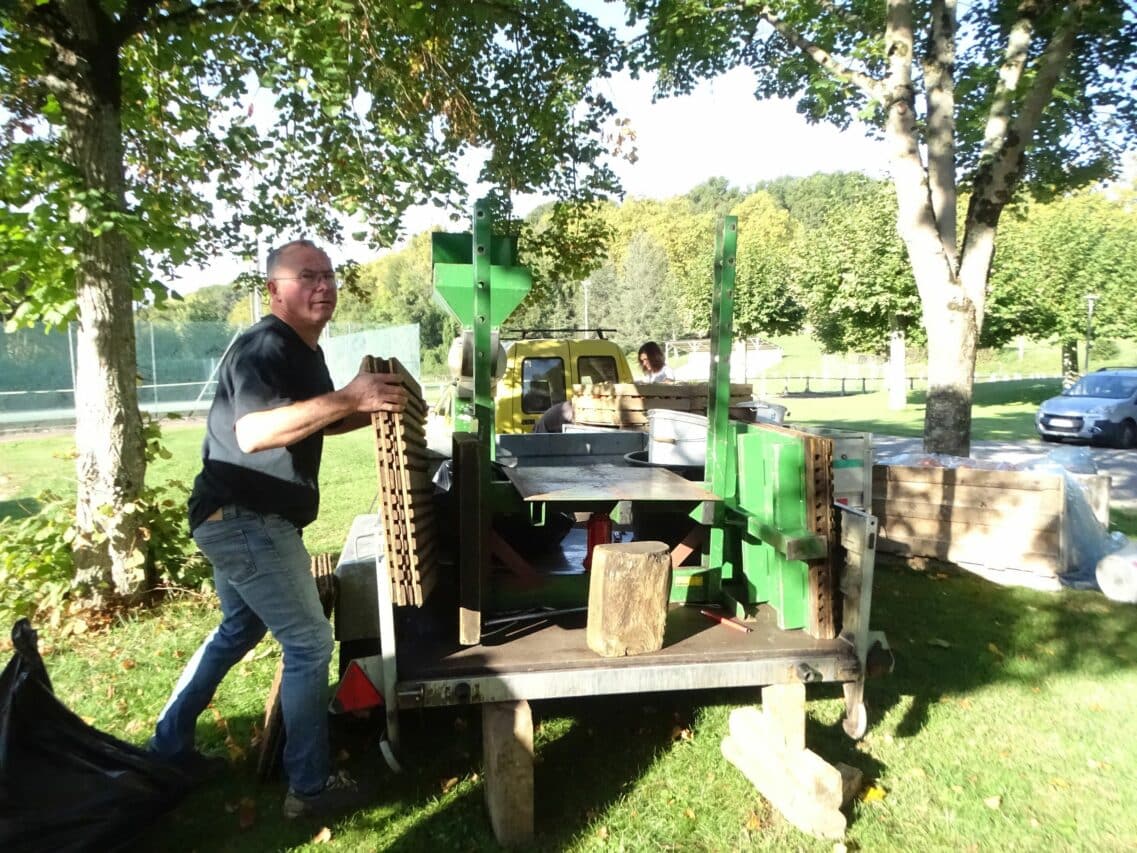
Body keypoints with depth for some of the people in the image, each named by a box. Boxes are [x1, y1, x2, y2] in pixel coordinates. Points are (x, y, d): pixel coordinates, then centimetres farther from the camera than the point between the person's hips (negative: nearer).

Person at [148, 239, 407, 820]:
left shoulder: (304, 350, 12)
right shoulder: (265, 347, -20)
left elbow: (316, 422, 24)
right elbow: (254, 432, -36)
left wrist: (371, 410, 7)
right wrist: (348, 397, -38)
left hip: (242, 519, 11)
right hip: (246, 520, -11)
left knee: (238, 631, 25)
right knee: (309, 644, -4)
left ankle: (168, 748, 39)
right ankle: (310, 787, 10)